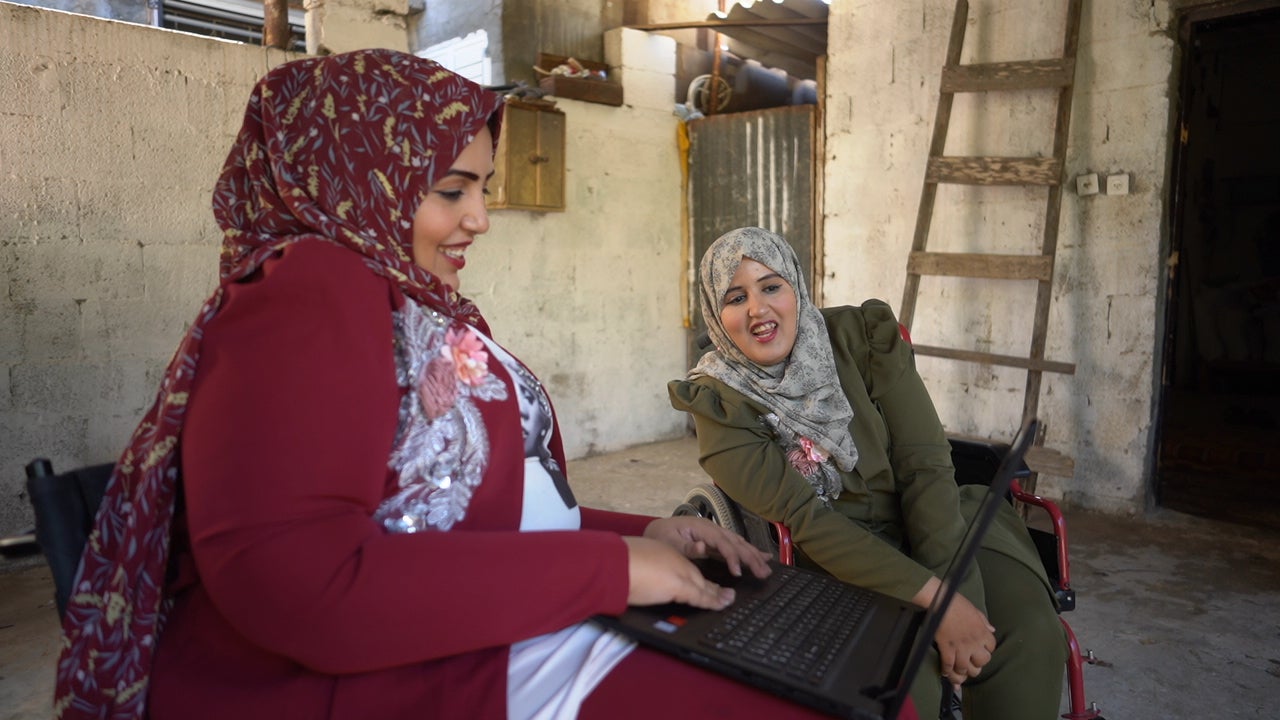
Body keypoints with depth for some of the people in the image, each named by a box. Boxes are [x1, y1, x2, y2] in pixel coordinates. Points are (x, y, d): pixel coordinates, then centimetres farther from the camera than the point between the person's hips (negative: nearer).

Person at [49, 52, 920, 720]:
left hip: (532, 636, 9)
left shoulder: (427, 310, 17)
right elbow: (291, 578, -26)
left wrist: (639, 534, 2)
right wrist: (610, 566, -20)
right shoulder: (306, 291, -12)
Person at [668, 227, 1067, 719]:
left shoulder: (863, 335, -6)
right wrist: (933, 597, -26)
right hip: (832, 565, -2)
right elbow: (804, 517, -19)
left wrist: (954, 588, -21)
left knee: (1028, 631, -21)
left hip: (924, 528, 3)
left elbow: (925, 466, -10)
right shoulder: (720, 403, -12)